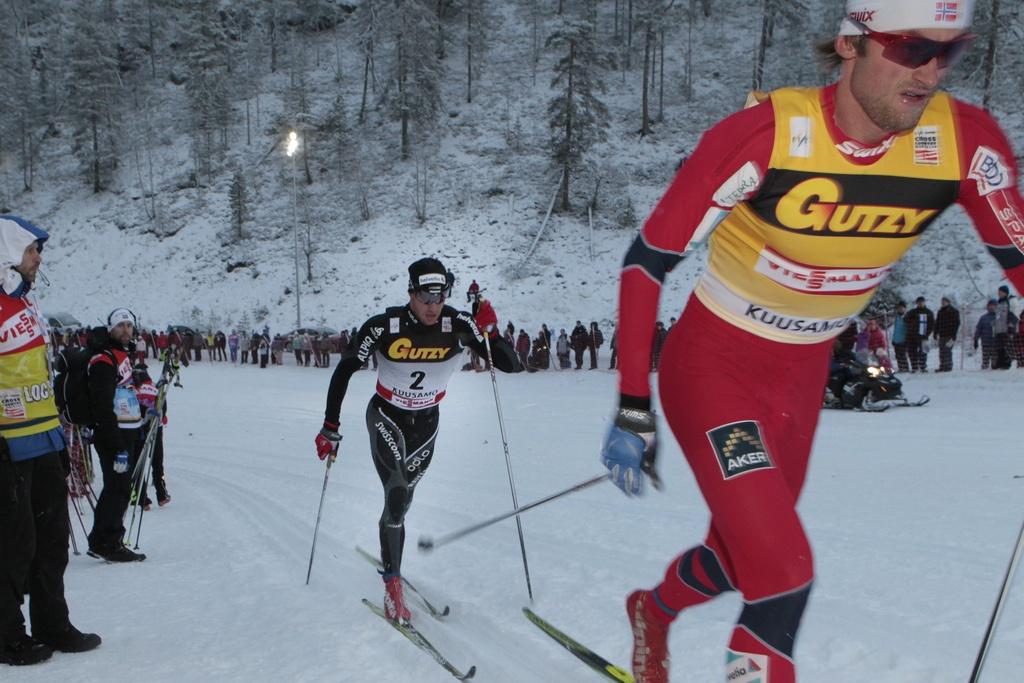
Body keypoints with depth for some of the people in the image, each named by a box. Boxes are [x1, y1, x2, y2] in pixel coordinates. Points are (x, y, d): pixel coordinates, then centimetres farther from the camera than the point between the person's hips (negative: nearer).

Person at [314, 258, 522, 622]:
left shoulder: (458, 325, -19)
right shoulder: (383, 327, -23)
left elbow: (510, 365, -21)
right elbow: (344, 371, -11)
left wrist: (490, 333, -39)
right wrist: (330, 427, -9)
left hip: (426, 423, 3)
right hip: (386, 417, -2)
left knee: (401, 500, 13)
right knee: (397, 495, -21)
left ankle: (388, 556, 42)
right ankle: (393, 582, -8)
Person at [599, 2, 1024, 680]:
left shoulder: (968, 143, -16)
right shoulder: (766, 134, -27)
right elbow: (647, 261, -20)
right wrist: (634, 409, -20)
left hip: (802, 377, 5)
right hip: (712, 364, -5)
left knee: (741, 555, 20)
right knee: (784, 569, -18)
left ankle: (655, 610, 53)